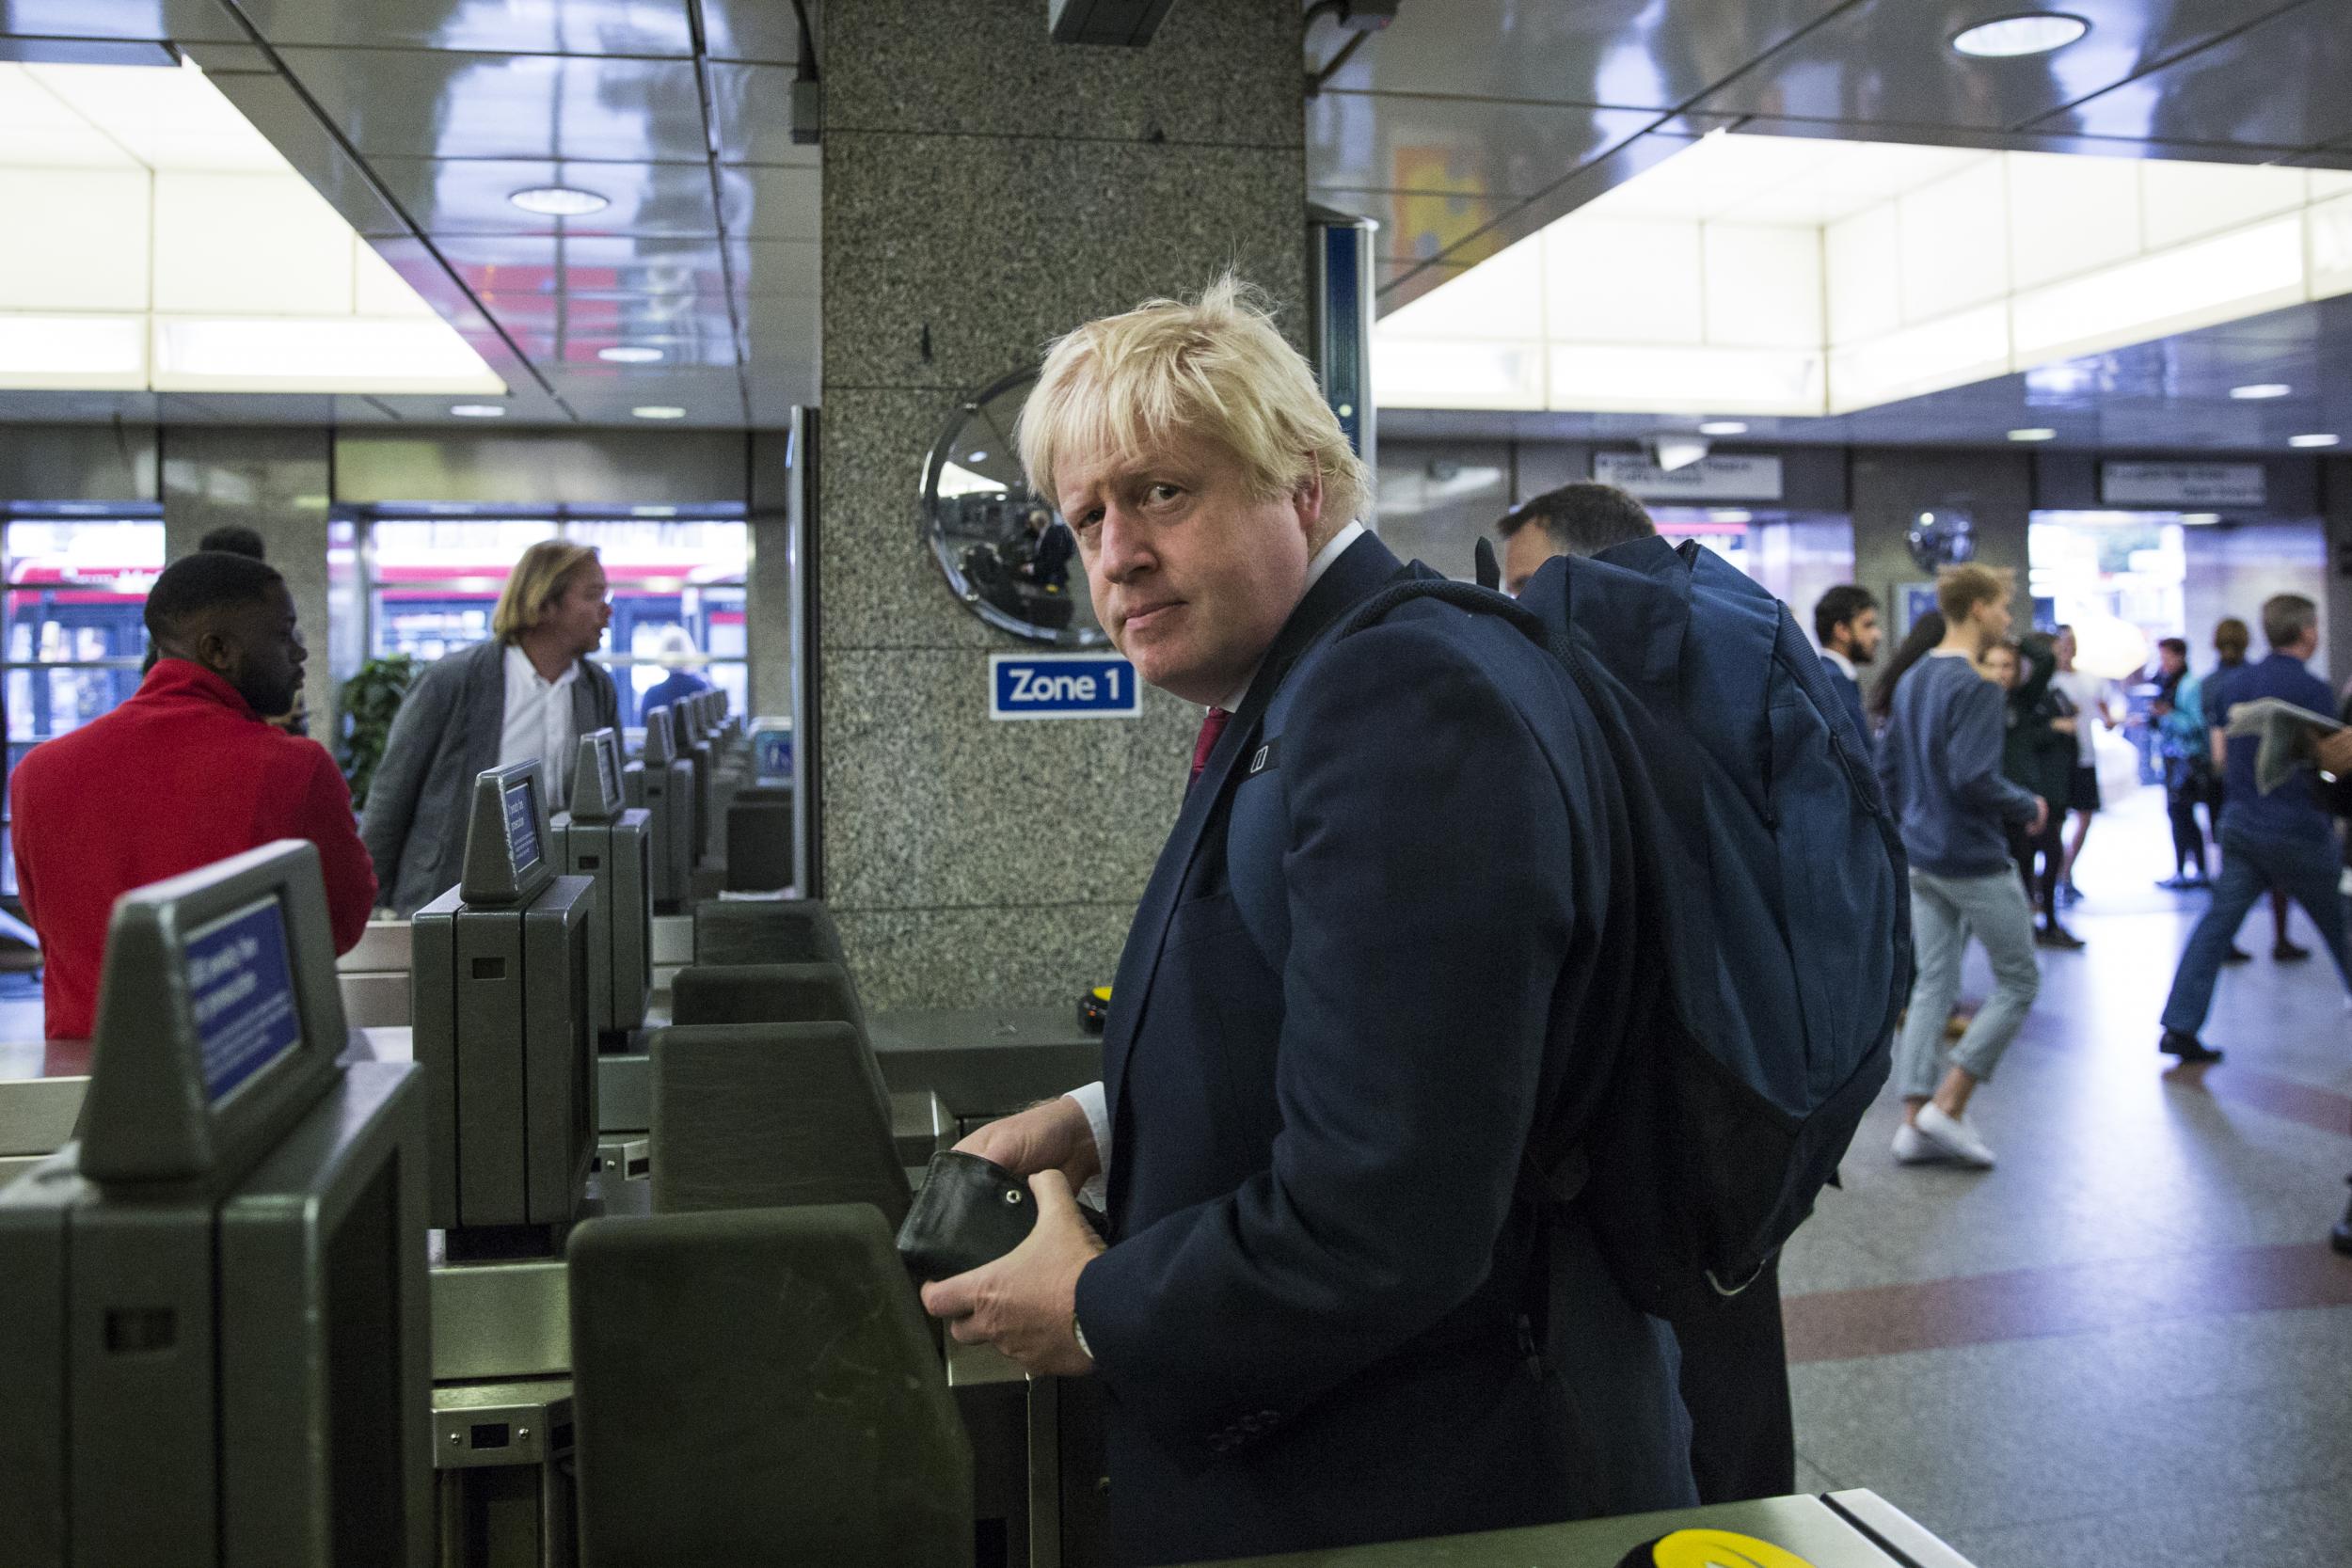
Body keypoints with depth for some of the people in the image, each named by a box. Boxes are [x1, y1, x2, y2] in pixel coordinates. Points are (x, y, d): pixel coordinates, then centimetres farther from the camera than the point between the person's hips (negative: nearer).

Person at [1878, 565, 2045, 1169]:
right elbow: (1973, 779, -24)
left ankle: (1915, 1122, 9)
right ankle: (1947, 1107, 2)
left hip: (1924, 860, 8)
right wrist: (2029, 808, -7)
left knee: (1932, 985, 11)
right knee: (2018, 981, 6)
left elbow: (1886, 767, 14)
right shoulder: (1975, 686, -17)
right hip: (1976, 861, -8)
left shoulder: (1912, 680, 10)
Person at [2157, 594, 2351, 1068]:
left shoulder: (2236, 684, 7)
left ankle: (2179, 1026, -2)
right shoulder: (2313, 690, -12)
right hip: (2297, 830, -5)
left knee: (2216, 924, 4)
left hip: (2241, 825, 5)